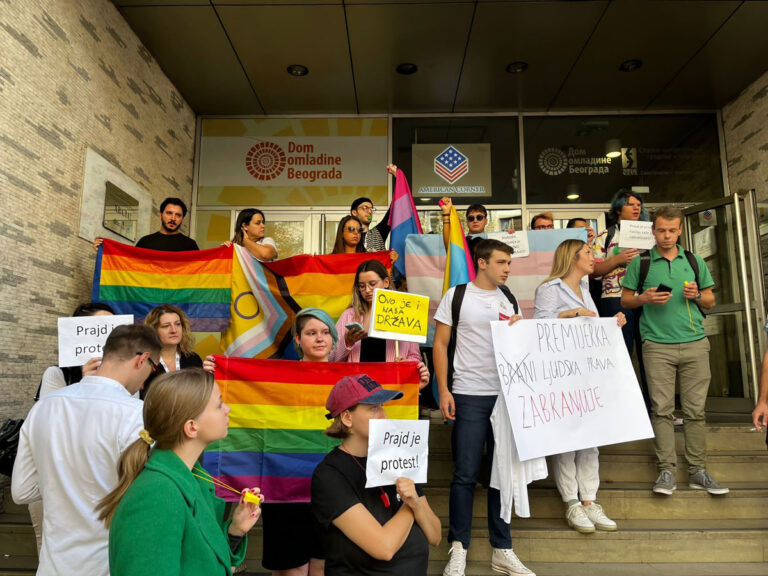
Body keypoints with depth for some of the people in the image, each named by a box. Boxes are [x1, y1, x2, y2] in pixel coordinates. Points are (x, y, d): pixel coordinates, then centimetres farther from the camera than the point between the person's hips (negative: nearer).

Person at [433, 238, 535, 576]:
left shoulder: (510, 300, 12)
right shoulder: (456, 296, -1)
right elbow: (440, 344, -2)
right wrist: (443, 390, -9)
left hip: (506, 395, 4)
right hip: (469, 396, -4)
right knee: (465, 475, 1)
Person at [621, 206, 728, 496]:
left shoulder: (694, 261, 13)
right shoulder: (640, 262, 6)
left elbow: (710, 301, 18)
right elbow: (625, 300, 9)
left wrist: (698, 295, -3)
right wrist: (645, 298, -11)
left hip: (695, 343, 2)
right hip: (657, 345, -2)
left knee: (696, 409, 4)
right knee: (662, 408, -3)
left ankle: (698, 471, 12)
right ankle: (667, 471, 3)